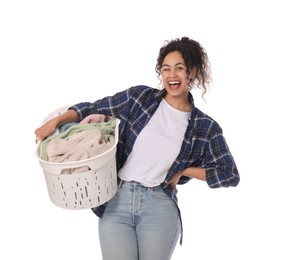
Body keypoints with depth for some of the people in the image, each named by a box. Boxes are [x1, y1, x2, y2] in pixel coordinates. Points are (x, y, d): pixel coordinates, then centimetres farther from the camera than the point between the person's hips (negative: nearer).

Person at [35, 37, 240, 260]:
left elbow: (230, 174, 4)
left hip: (159, 207, 0)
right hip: (117, 201, 0)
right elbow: (93, 109, 6)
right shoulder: (139, 96, 2)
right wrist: (56, 121, -8)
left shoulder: (206, 128, 2)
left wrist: (182, 170, -2)